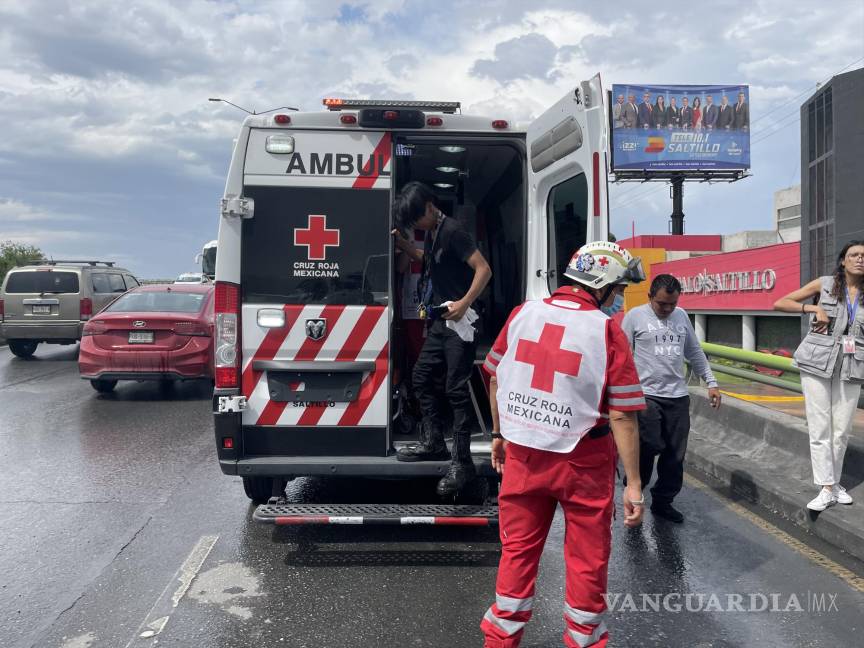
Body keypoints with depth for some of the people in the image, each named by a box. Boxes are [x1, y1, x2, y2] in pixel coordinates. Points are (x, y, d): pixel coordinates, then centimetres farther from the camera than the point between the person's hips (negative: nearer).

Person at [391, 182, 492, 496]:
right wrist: (403, 244, 17)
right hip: (440, 320, 10)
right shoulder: (432, 232, 12)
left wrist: (464, 303, -26)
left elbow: (484, 269, -19)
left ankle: (461, 462, -1)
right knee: (422, 377, 13)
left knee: (456, 389, -8)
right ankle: (433, 442, 25)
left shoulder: (453, 231, -14)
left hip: (458, 322, -10)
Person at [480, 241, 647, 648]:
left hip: (522, 454, 4)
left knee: (518, 548, 18)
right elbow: (622, 416, -15)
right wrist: (633, 484, -9)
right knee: (587, 557, 15)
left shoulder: (522, 314, -2)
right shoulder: (607, 332, -14)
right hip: (583, 462, -3)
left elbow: (496, 379, 6)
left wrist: (499, 434, 18)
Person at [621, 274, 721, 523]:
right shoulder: (635, 316, -3)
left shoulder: (681, 316, 12)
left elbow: (695, 352, 19)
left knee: (675, 454, 7)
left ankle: (663, 501, 23)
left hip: (678, 396, 5)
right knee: (649, 448, -8)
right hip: (646, 395, -5)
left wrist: (711, 382, 14)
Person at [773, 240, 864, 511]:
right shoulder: (824, 284, 1)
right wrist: (814, 308, -10)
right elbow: (779, 304, 0)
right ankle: (827, 489, 2)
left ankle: (835, 481, 22)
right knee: (820, 428, -3)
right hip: (818, 363, -2)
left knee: (842, 430, 6)